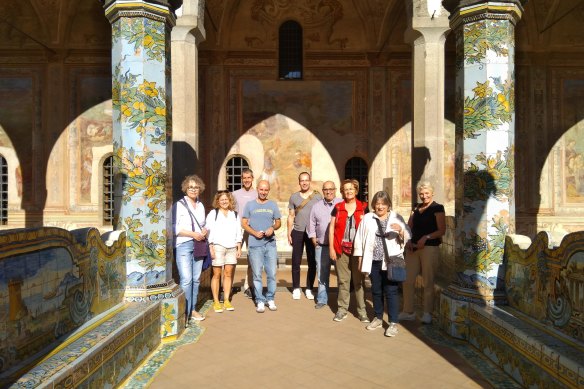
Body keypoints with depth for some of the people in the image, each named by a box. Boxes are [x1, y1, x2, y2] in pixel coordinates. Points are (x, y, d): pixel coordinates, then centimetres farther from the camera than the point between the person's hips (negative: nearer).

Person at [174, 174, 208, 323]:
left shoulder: (201, 206, 16)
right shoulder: (179, 205, -3)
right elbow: (174, 228, -9)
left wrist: (205, 231, 3)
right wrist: (193, 234, -15)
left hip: (198, 246, 6)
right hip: (183, 245, -6)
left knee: (196, 279, 9)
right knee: (186, 280, -12)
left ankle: (192, 309, 20)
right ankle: (185, 312, -4)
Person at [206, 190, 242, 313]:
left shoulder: (235, 214, 17)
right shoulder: (213, 213, 6)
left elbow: (238, 232, 15)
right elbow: (209, 231, -1)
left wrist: (239, 248, 9)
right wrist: (211, 248, -8)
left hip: (232, 247, 3)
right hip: (218, 246, -3)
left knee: (228, 273, 4)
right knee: (217, 274, -2)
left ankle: (226, 300, 13)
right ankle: (216, 302, 6)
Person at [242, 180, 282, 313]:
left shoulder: (273, 205, 10)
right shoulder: (250, 205, 5)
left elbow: (278, 222, 13)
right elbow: (244, 223, 5)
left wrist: (273, 228, -9)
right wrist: (254, 232, -11)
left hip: (270, 244, 2)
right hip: (255, 245, -1)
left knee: (272, 273, 4)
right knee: (257, 274, 3)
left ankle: (270, 299, 19)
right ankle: (260, 301, 13)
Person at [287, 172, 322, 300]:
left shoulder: (317, 196, 2)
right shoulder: (294, 197, 6)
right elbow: (291, 216, 9)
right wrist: (289, 233, 3)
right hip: (297, 232, 1)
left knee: (312, 262, 4)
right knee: (296, 261, 3)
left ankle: (309, 289, 17)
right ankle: (296, 288, 16)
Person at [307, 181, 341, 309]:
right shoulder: (317, 206, 9)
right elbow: (311, 224, 14)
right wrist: (313, 238, 5)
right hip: (321, 246, 3)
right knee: (322, 274, 11)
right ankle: (322, 299, 24)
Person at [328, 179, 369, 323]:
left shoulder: (364, 207, 5)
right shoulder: (337, 208, 6)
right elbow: (331, 228, 7)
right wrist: (331, 248, 1)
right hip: (341, 250, 1)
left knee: (359, 280, 5)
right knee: (343, 280, 6)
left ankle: (362, 311, 15)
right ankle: (342, 309, 17)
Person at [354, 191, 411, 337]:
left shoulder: (396, 218, 2)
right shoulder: (367, 218, 4)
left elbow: (407, 237, 0)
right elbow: (360, 238, 5)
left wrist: (401, 231, -21)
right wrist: (360, 258, 3)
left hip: (391, 261, -2)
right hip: (374, 261, 2)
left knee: (391, 291, -2)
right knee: (376, 291, 14)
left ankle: (393, 322, 10)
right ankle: (378, 318, 30)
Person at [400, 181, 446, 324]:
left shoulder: (437, 208, -3)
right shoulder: (416, 207, 15)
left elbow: (441, 230, -9)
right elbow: (409, 226, 15)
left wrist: (426, 237, -20)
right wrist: (408, 240, -2)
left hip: (430, 248, -5)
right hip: (413, 248, 6)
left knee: (428, 282, 4)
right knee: (408, 280, 5)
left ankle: (427, 313, 19)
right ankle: (408, 312, 19)